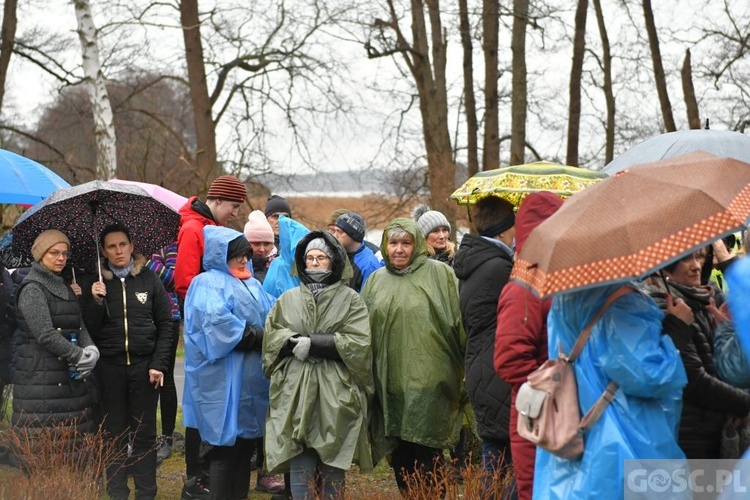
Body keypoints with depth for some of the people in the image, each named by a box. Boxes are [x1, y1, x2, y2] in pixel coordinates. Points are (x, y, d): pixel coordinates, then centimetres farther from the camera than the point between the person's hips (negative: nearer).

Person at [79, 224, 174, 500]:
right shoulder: (95, 283, 5)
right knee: (114, 433, 3)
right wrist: (95, 301, -14)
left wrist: (159, 364, -3)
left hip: (144, 364, 0)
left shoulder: (149, 279, 4)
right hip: (109, 366, 0)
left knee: (144, 432, 3)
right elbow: (90, 329, 2)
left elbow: (165, 325, 5)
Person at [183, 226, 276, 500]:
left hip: (251, 377, 8)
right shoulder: (208, 283, -7)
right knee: (225, 446, -5)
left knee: (245, 442, 12)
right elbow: (217, 324, -22)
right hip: (223, 381, -8)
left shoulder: (251, 284, 21)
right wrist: (257, 338, -15)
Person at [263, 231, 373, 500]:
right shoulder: (288, 299, 15)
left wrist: (312, 343, -11)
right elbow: (272, 337, 7)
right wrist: (296, 343, -13)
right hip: (296, 391, 2)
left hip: (336, 392, -2)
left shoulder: (350, 299, 5)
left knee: (332, 463, 0)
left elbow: (358, 343, -6)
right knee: (300, 463, -2)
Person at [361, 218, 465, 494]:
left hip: (428, 380, -5)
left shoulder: (439, 274, -2)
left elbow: (457, 321, -2)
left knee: (427, 457, -5)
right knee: (400, 456, 10)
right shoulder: (376, 280, 12)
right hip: (391, 383, 5)